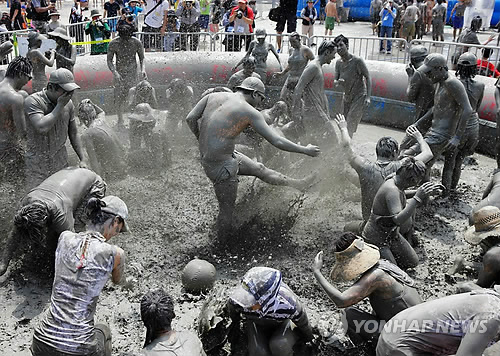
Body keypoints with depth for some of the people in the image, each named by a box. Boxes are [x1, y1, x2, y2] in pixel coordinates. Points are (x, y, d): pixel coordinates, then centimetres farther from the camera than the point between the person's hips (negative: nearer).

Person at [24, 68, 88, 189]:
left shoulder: (68, 103, 2)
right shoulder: (32, 101, -14)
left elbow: (73, 133, 11)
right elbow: (42, 128, -31)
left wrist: (83, 159, 7)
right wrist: (60, 105, -22)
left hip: (61, 163, 4)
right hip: (38, 165, -4)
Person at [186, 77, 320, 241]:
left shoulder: (214, 96, 3)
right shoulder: (249, 111, -13)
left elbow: (190, 119, 0)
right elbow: (277, 142, -13)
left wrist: (204, 143, 14)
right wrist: (305, 150, 0)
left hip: (206, 157, 8)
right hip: (221, 166, -8)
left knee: (259, 168, 21)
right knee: (227, 210, 10)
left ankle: (297, 184, 38)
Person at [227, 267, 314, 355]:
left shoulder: (289, 306, -41)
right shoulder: (237, 301, -37)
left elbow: (303, 324, -16)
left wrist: (309, 337, 6)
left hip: (281, 324, -2)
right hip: (256, 323, 2)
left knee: (279, 347, -28)